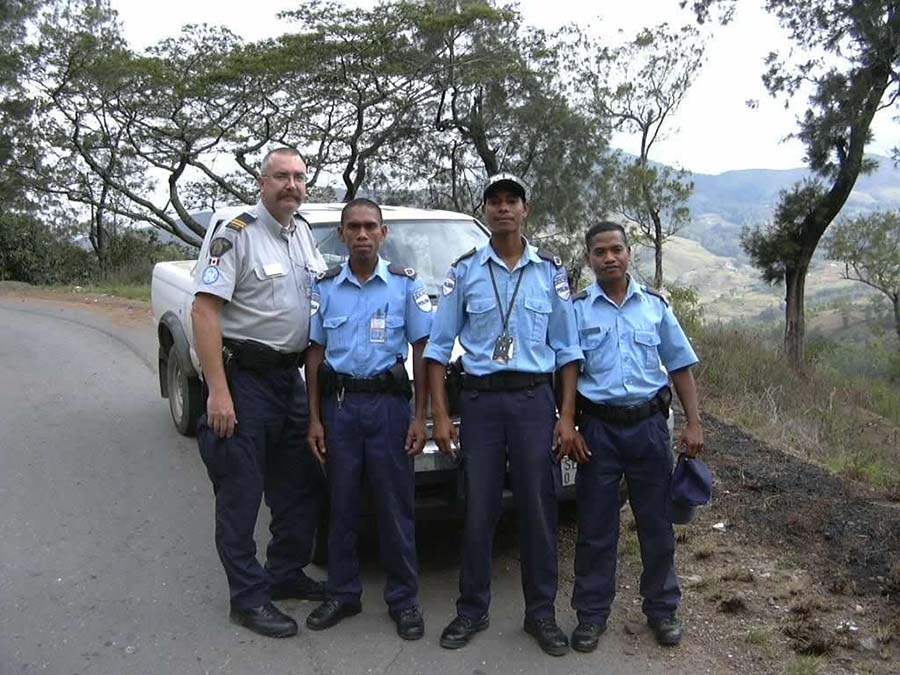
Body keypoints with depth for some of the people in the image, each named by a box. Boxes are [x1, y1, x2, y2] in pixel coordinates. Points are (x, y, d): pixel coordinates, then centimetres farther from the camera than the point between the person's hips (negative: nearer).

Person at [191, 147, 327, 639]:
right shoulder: (236, 234, -12)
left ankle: (286, 574, 32)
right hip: (243, 378, -8)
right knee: (241, 493, 1)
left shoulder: (302, 231, 11)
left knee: (302, 486, 15)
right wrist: (218, 391, -24)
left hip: (290, 376, 8)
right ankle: (248, 597, 14)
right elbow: (204, 311, -18)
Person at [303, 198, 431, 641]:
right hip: (338, 404, 2)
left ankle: (403, 599, 16)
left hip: (387, 402, -2)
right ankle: (342, 594, 24)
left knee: (395, 506, 3)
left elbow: (421, 351, 1)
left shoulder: (406, 284, 0)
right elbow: (315, 352, 8)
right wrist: (314, 418, 2)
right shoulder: (325, 287, 6)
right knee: (341, 504, 9)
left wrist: (420, 418, -5)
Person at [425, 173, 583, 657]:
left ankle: (541, 613, 19)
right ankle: (472, 611, 20)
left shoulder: (551, 272, 6)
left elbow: (567, 350, 6)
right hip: (479, 400, 0)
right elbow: (438, 346, 4)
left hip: (534, 399, 0)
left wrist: (567, 416, -1)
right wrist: (440, 415, -3)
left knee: (538, 509, 5)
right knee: (478, 511, 5)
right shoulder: (464, 272, 4)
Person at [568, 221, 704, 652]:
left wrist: (694, 423, 2)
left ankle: (662, 610, 26)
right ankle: (592, 615, 19)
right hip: (598, 429, -1)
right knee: (595, 527, 5)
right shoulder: (576, 309, 0)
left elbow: (680, 365, 9)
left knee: (656, 523, 10)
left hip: (649, 425, 2)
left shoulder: (654, 305, 6)